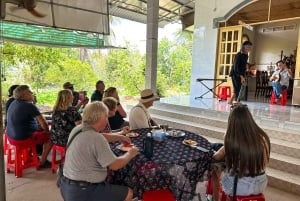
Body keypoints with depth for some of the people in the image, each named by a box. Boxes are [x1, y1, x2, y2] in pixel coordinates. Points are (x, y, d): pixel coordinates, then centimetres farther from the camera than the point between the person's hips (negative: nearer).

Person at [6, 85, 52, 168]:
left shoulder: (13, 103, 9)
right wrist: (46, 130, -3)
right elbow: (43, 121, -23)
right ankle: (42, 162, 8)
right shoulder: (29, 106, -20)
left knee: (40, 130, 30)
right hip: (22, 138, -9)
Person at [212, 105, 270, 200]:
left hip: (239, 186, -4)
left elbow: (215, 157, -6)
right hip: (260, 185, 4)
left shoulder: (231, 141, -22)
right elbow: (264, 163, 4)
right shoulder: (263, 138, -11)